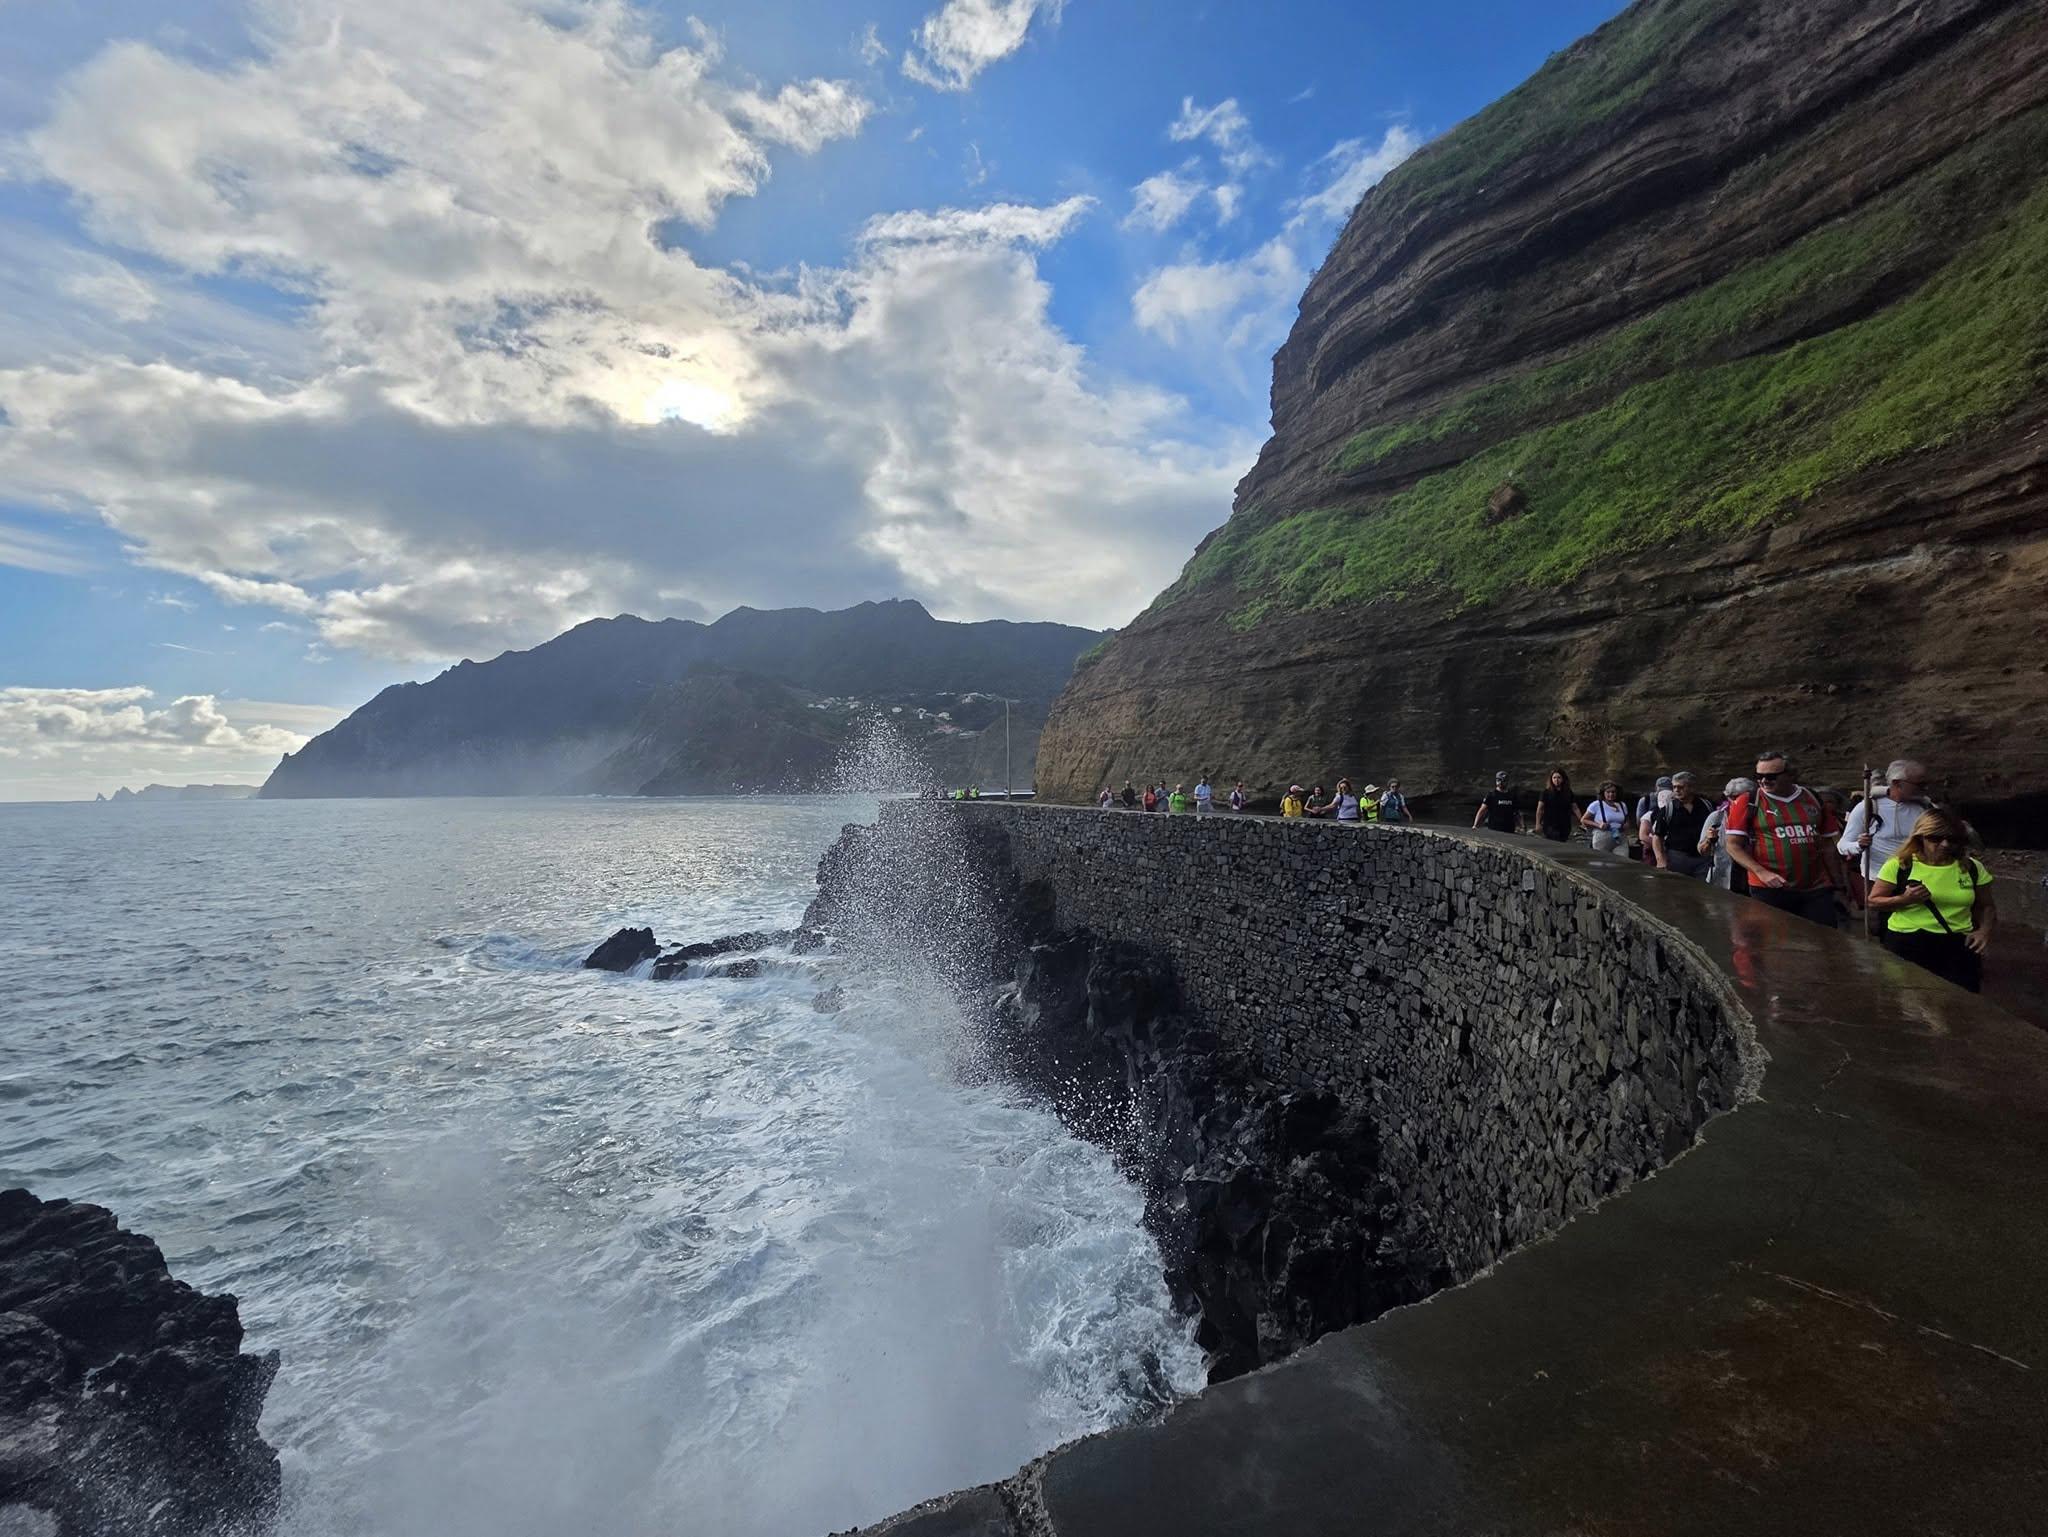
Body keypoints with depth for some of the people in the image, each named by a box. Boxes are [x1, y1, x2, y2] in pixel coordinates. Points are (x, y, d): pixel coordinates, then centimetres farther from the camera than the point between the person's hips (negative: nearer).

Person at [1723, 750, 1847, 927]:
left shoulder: (1814, 799, 8)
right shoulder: (1748, 803, -3)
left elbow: (1828, 843, 15)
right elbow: (1733, 845, -5)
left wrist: (1837, 882, 12)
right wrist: (1761, 872, -16)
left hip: (1817, 889, 3)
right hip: (1770, 890, -3)